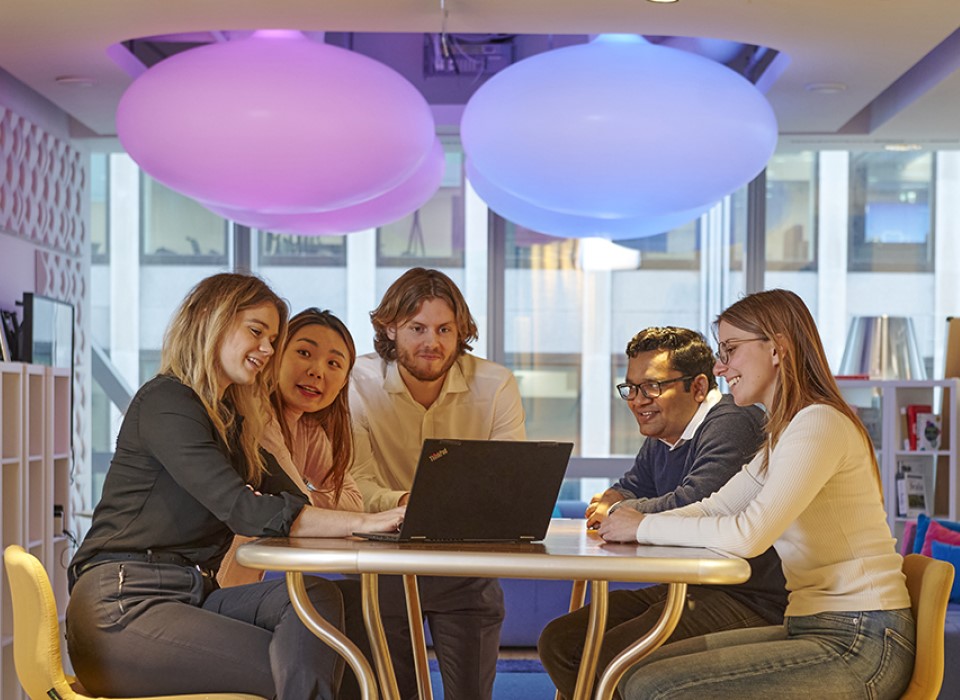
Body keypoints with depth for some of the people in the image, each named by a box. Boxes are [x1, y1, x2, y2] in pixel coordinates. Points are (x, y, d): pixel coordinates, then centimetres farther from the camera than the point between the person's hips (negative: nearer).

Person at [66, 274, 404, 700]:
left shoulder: (230, 420, 20)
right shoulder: (165, 402, -9)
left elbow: (292, 505, 10)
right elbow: (243, 511, -22)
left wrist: (391, 514, -5)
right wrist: (361, 522, -25)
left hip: (193, 597, 8)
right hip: (122, 608, -8)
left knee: (316, 595, -17)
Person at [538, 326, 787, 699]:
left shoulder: (731, 423, -16)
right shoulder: (661, 438, 16)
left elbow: (693, 504, -29)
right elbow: (628, 489, 29)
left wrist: (618, 512, -11)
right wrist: (611, 501, 1)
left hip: (746, 599, -10)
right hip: (682, 590, 10)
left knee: (608, 658, -27)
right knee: (557, 642, 2)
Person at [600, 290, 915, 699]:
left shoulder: (820, 424, -16)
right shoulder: (784, 434, 18)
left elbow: (748, 535, -26)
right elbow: (715, 507, 19)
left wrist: (646, 526, -14)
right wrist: (626, 520, 2)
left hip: (859, 643, -10)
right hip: (812, 628, 10)